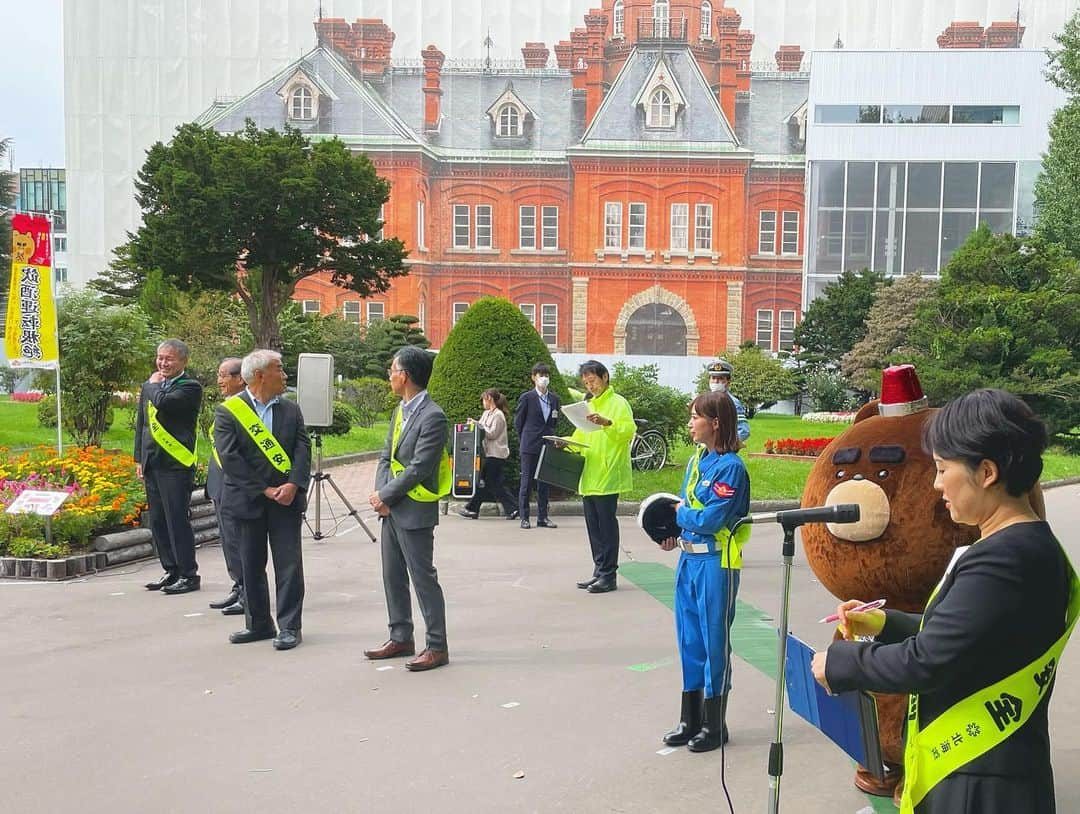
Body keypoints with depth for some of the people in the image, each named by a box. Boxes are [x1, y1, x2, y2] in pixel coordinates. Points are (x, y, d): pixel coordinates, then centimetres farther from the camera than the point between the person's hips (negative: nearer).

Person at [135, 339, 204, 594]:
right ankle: (171, 571, 23)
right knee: (158, 521, 12)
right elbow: (141, 423, 22)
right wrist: (139, 459, 17)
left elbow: (164, 403, -25)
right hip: (152, 464, 8)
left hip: (176, 463, -8)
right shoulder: (150, 387, 17)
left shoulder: (190, 387, -7)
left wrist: (153, 384, -5)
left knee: (177, 520, -6)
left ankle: (189, 575, 2)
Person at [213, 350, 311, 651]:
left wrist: (293, 485, -16)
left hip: (286, 499, 2)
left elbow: (303, 448, 0)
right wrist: (263, 490, -15)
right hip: (247, 500, -1)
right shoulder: (228, 411, -4)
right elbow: (229, 457, -12)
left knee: (289, 564, -1)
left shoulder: (290, 409, 8)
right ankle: (259, 624, 23)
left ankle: (289, 626, 7)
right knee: (251, 566, 9)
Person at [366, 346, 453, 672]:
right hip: (391, 509, 9)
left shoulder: (432, 417, -17)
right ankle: (401, 638, 28)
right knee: (393, 576, 16)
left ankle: (437, 647, 5)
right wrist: (379, 493, -3)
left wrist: (385, 496, -13)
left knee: (423, 578, -3)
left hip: (414, 511, -9)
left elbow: (418, 469, -20)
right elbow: (386, 456, 12)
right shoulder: (400, 411, 12)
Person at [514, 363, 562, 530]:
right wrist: (524, 442, 4)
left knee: (544, 484, 8)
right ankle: (524, 518, 3)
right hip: (529, 447, -4)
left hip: (547, 446, 4)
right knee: (526, 483, -1)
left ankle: (542, 517, 14)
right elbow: (518, 422, 2)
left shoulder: (555, 399, 10)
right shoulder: (527, 397, -3)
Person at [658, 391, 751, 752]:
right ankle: (691, 719, 27)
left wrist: (679, 513, -5)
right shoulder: (697, 459, 9)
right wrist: (675, 533, -1)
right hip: (689, 558, 8)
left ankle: (715, 725, 16)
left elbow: (710, 519, -21)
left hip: (716, 563, -8)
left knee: (714, 640, 3)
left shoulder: (731, 467, -15)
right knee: (689, 639, 14)